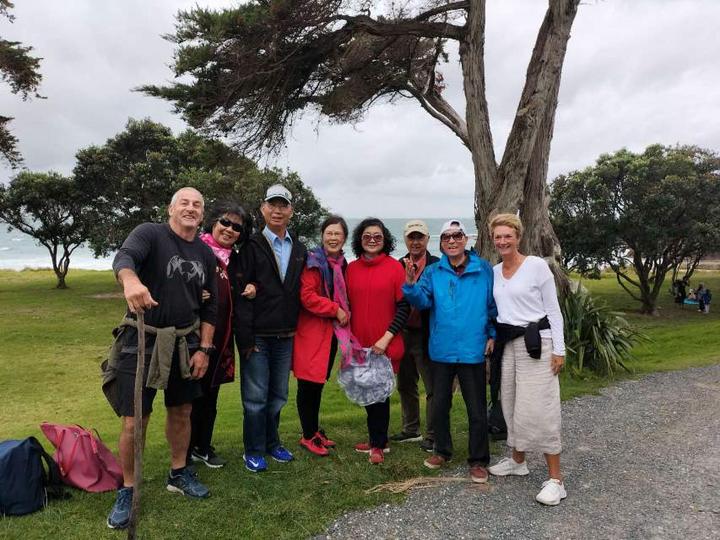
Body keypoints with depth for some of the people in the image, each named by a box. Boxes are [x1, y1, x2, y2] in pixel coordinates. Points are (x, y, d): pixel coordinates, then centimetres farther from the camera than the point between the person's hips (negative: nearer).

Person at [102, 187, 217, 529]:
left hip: (185, 343, 5)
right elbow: (123, 257, -31)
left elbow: (210, 305, 9)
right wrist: (131, 280, -54)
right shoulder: (150, 233, -9)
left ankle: (178, 475, 36)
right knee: (134, 420, -1)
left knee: (181, 412, 16)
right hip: (142, 341, -5)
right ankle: (127, 490, 20)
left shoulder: (206, 254, 6)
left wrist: (204, 348, 2)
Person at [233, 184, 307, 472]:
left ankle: (272, 443, 32)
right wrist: (245, 338, -15)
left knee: (278, 395, 15)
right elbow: (241, 294, -10)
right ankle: (253, 451, 21)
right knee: (255, 398, 5)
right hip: (257, 337, -4)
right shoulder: (252, 246, -5)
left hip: (286, 337, 5)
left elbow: (301, 293, 11)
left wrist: (297, 329, 4)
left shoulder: (299, 249, 11)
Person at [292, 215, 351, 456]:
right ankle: (308, 436, 13)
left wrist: (345, 312, 5)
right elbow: (307, 297, -19)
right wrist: (335, 310, -15)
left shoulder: (342, 264, 12)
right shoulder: (313, 262, -11)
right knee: (309, 384, 0)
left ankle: (315, 430, 28)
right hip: (311, 331, -7)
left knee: (319, 383, 16)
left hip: (331, 332, 7)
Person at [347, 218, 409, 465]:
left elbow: (403, 307, -7)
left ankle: (377, 444, 22)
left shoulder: (395, 267, -6)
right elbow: (347, 304, 10)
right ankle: (377, 440, 31)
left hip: (385, 345, -4)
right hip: (359, 344, 4)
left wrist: (386, 337, -12)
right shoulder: (351, 268, 4)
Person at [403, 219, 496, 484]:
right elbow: (423, 301, -11)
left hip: (472, 350, -2)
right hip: (442, 350, 3)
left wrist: (493, 334, -2)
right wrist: (411, 286, -29)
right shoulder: (433, 272, 1)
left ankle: (478, 461, 24)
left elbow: (493, 304, 3)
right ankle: (442, 451, 36)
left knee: (477, 410, 7)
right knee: (439, 406, 16)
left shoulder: (483, 269, -4)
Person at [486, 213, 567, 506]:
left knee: (540, 409, -6)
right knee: (511, 404, 15)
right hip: (508, 343, 6)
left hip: (536, 342, -6)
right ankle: (517, 461, 33)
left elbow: (553, 309, -7)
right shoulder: (494, 271, 8)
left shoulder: (537, 265, -8)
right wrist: (492, 339, 12)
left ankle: (555, 479, 4)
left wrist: (559, 349, -10)